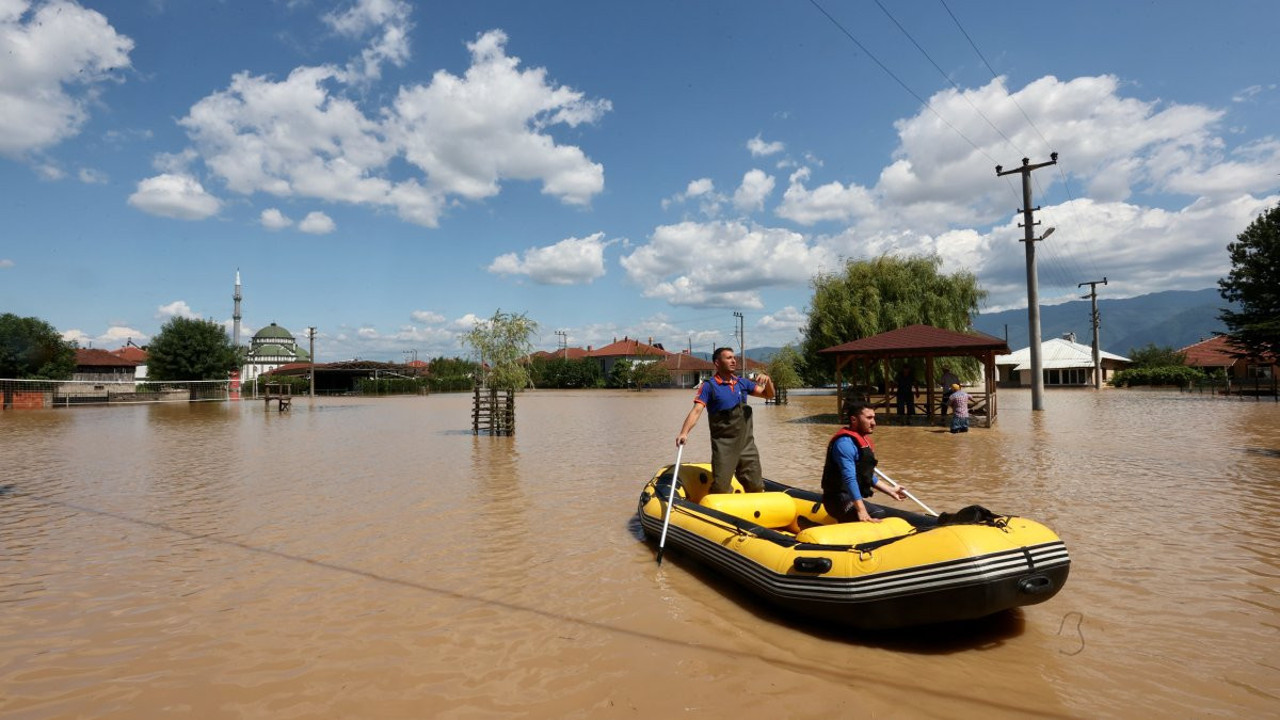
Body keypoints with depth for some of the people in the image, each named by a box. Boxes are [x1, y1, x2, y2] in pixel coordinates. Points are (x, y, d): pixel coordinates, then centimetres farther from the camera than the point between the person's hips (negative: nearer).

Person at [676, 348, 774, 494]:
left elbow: (768, 394, 15)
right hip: (723, 445, -5)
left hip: (746, 443, 5)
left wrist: (767, 380, -6)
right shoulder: (709, 386, -7)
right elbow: (696, 410, -17)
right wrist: (684, 432, -32)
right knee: (720, 488, -4)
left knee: (756, 487, 13)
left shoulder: (742, 383, 9)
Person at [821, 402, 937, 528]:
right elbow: (849, 478, -26)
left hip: (853, 500, 12)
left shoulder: (863, 440, 17)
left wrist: (890, 490, 30)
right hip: (843, 502, -12)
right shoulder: (845, 442, -17)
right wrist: (861, 511, -33)